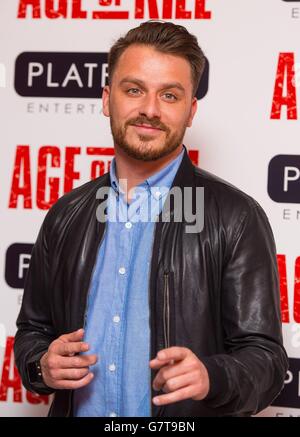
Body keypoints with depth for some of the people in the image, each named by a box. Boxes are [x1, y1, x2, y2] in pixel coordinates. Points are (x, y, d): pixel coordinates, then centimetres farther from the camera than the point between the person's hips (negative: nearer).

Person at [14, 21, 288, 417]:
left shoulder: (236, 219, -11)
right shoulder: (65, 216, 2)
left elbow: (265, 359, -12)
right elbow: (32, 329, 10)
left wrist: (210, 378, -32)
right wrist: (42, 366, -11)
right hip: (77, 409, 4)